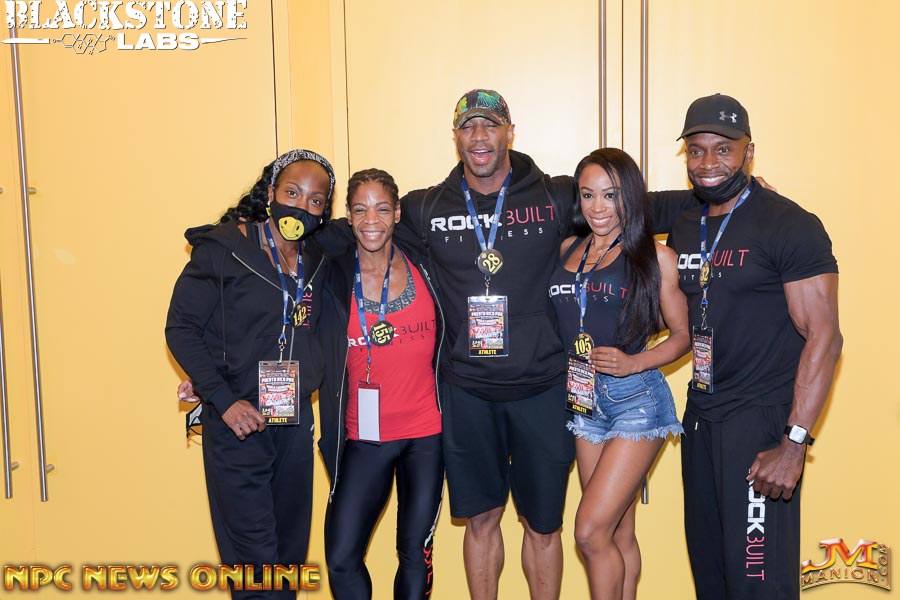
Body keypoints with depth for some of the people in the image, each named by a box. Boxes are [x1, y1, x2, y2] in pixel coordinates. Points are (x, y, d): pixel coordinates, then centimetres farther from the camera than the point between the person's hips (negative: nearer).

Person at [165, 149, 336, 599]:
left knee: (291, 553, 13)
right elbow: (180, 327, -8)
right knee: (254, 563, -2)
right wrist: (223, 399, -15)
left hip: (295, 422, 5)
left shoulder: (318, 261, 7)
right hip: (237, 424, -5)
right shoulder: (223, 247, -7)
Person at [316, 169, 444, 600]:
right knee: (341, 560, -4)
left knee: (416, 554, 12)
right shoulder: (331, 276, -3)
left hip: (426, 434, 1)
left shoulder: (423, 266, 0)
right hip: (364, 438, -1)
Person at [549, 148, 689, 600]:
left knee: (591, 531, -9)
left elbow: (682, 334, 0)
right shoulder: (568, 250, 9)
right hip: (585, 400, 5)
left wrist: (633, 362, -14)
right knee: (618, 533, 12)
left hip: (635, 398, -5)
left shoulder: (656, 257, -4)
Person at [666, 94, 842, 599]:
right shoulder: (683, 230, 10)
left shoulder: (790, 226, -12)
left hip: (761, 419, -7)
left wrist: (795, 443, -22)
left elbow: (824, 338, -17)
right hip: (701, 415, 7)